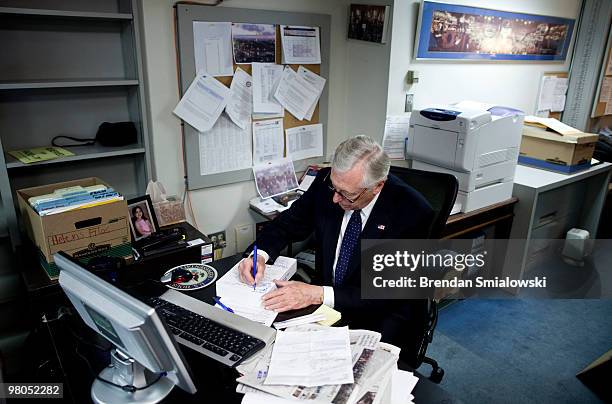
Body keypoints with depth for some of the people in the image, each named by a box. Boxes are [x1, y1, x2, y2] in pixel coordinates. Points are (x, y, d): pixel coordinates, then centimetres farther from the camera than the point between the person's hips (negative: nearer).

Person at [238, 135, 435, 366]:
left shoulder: (412, 212, -22)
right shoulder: (326, 182, -9)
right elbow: (288, 223, 5)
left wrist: (319, 294, -30)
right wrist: (260, 254, -15)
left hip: (385, 314, -4)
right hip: (325, 300, 4)